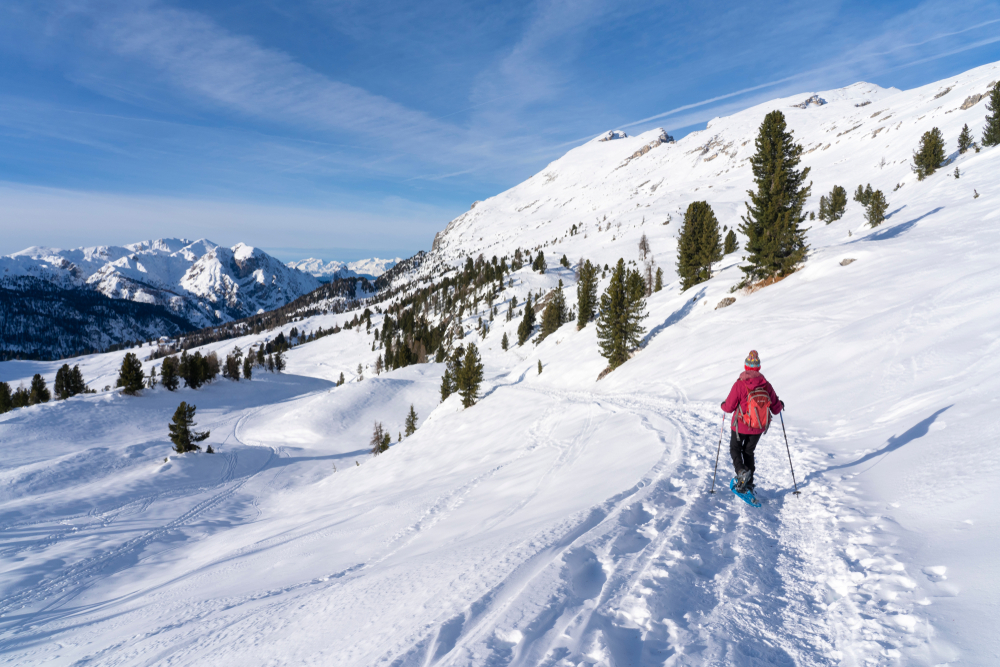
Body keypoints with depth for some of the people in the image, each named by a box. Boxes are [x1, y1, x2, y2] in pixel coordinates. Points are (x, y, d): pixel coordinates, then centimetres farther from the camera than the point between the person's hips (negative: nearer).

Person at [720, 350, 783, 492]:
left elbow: (729, 407, -13)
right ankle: (748, 483, 22)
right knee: (749, 451, 23)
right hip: (758, 427, 3)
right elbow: (775, 409, 0)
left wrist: (723, 405, 10)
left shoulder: (739, 384, -18)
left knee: (735, 449, 18)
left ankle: (741, 471, -11)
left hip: (740, 426, -3)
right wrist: (780, 405, 23)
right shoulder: (766, 385, -8)